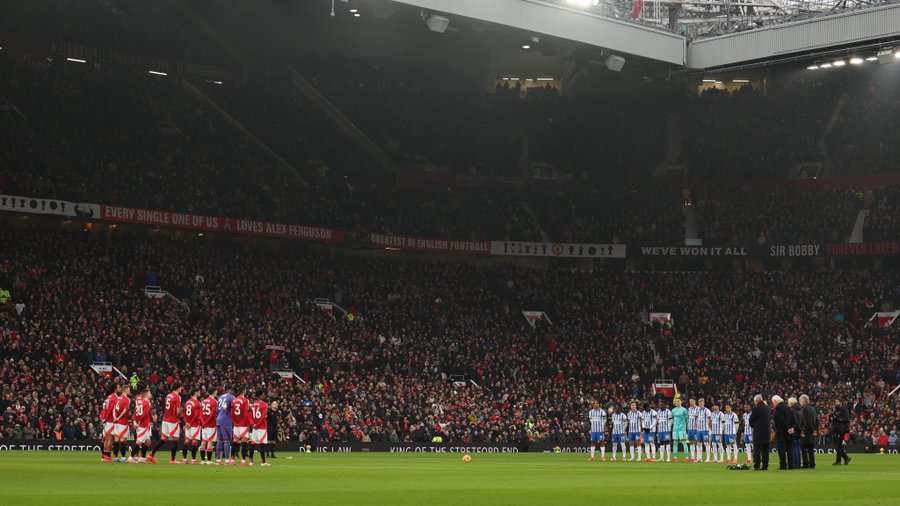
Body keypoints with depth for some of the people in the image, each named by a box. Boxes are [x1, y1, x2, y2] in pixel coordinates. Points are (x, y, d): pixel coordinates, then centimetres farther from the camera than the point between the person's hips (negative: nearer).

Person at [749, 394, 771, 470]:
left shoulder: (756, 408, -12)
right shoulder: (768, 408, 7)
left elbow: (750, 420, -6)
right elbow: (770, 419, 12)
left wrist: (752, 426, 13)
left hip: (758, 432, -6)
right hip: (767, 432, 6)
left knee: (757, 450, -1)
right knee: (765, 450, 9)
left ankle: (757, 466, -5)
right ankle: (765, 466, 8)